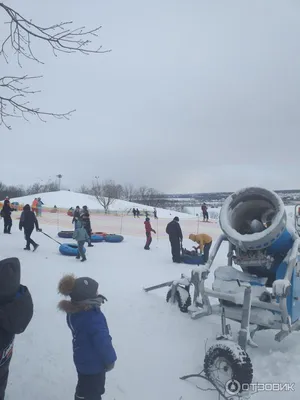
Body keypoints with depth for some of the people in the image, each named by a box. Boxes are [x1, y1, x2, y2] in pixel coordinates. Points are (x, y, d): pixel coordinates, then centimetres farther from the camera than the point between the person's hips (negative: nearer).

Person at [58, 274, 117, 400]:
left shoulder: (74, 312, -10)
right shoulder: (93, 319, -38)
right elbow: (102, 341, -28)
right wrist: (110, 359, -13)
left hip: (82, 359, 8)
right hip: (93, 363, -8)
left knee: (84, 389, 31)